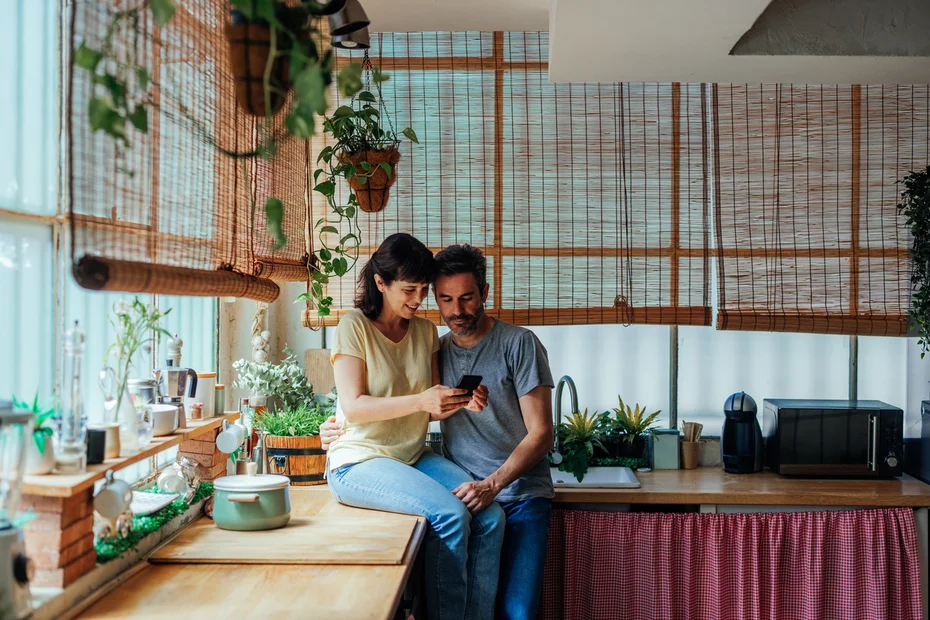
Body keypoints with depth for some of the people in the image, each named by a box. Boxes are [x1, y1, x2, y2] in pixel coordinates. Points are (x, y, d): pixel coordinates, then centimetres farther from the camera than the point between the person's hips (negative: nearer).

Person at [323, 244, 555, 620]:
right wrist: (342, 431, 4)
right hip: (463, 495, 3)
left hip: (519, 496, -3)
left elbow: (540, 433, -6)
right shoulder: (436, 352, 12)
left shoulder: (518, 344, -2)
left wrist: (492, 484, -19)